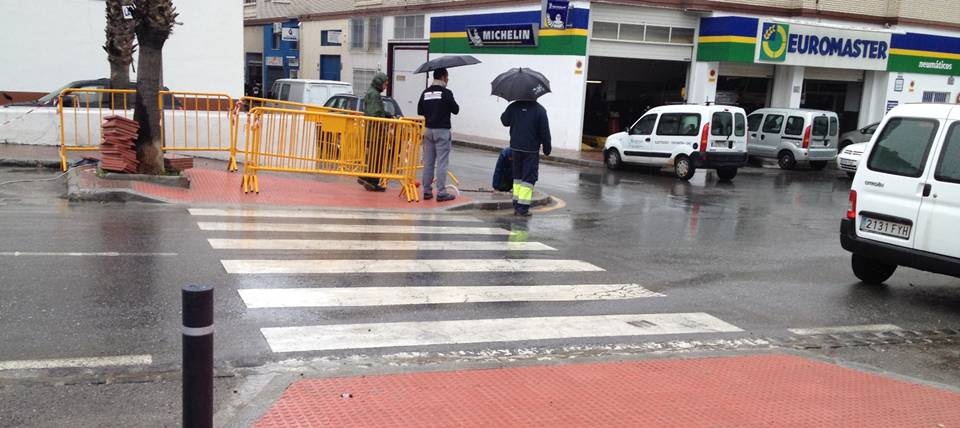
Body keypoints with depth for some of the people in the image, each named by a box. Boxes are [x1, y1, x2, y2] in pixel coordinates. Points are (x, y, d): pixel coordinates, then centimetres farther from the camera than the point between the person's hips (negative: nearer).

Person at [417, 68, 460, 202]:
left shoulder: (425, 92, 6)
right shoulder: (446, 93, -10)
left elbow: (419, 111, 9)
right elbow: (455, 110, -5)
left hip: (428, 130, 6)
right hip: (442, 130, -5)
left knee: (428, 162, 10)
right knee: (442, 162, -3)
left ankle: (427, 191, 14)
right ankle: (441, 192, -3)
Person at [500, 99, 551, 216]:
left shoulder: (513, 106, -2)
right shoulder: (539, 110, -10)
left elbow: (504, 121, 14)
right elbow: (545, 132, -7)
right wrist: (547, 149, 3)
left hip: (515, 147, 4)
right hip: (531, 150, -4)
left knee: (517, 176, 16)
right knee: (529, 178, 0)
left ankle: (516, 206, 17)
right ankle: (523, 208, -5)